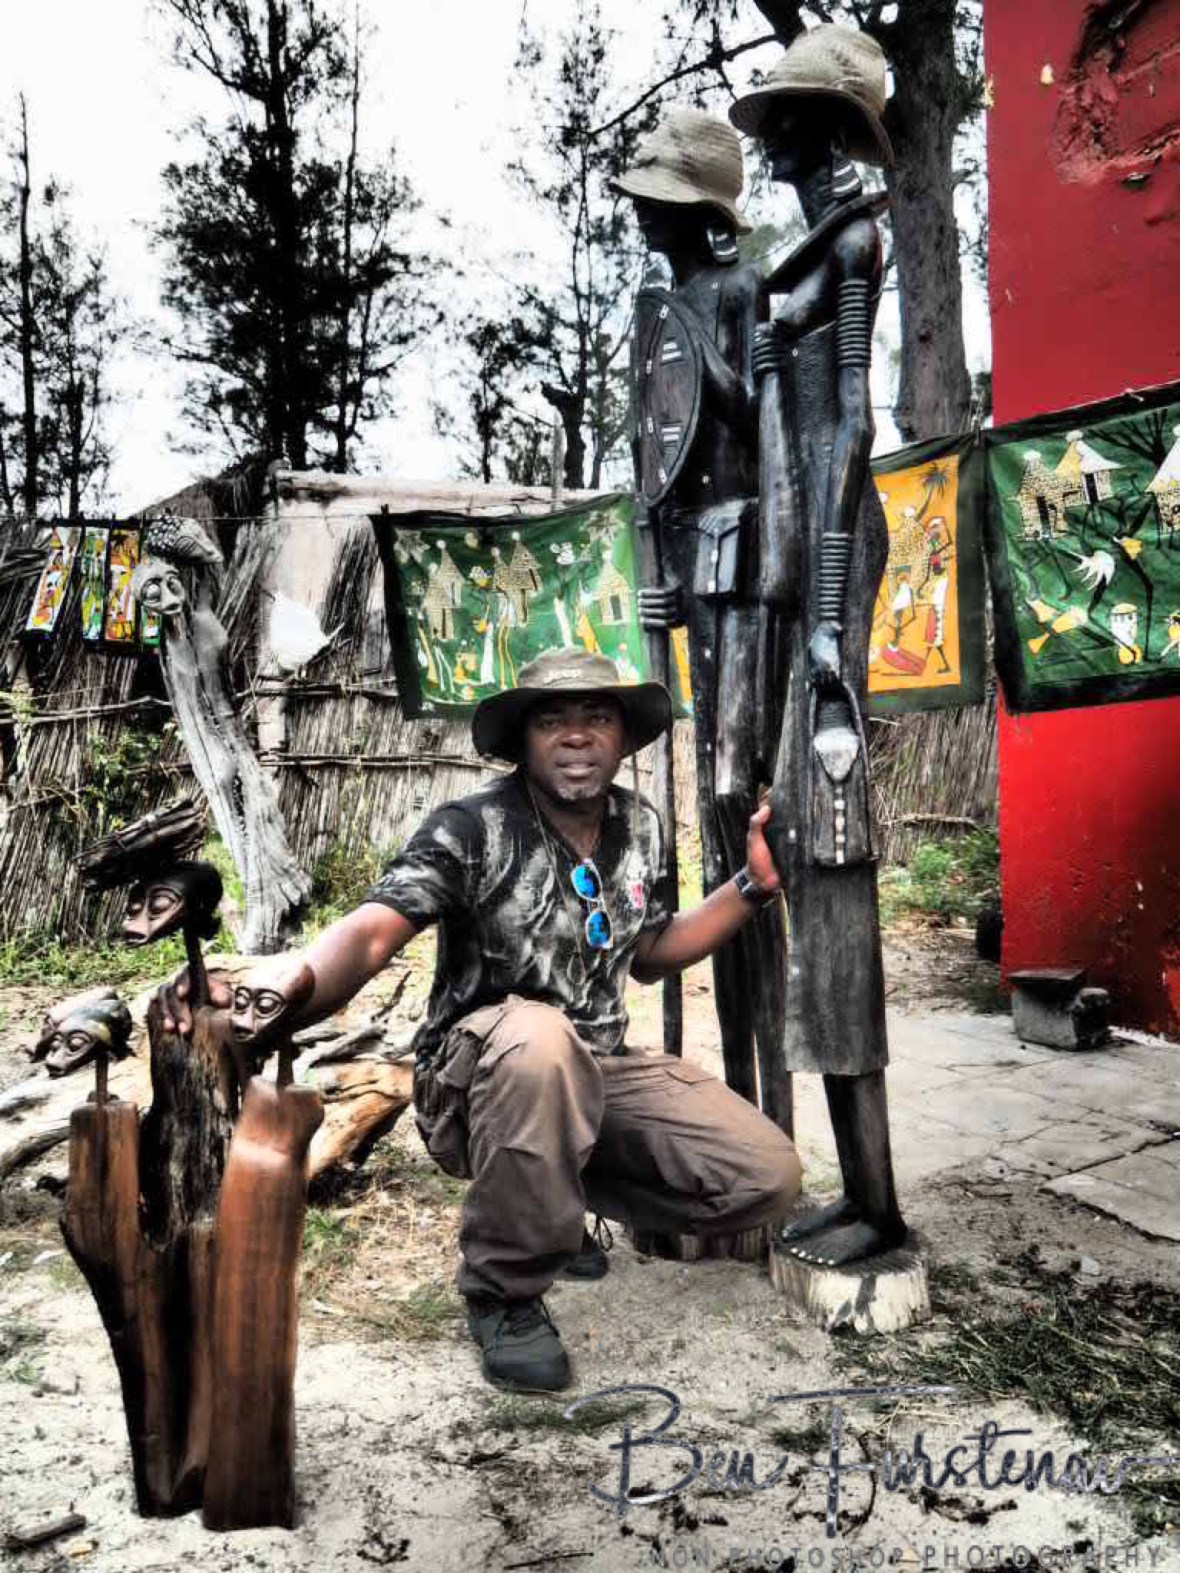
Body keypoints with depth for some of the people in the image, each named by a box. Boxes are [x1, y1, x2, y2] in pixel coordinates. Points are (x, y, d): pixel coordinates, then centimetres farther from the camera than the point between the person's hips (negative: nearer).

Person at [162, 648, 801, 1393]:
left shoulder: (640, 826, 2)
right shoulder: (472, 829, -16)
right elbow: (371, 931, -32)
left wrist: (755, 884, 5)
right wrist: (289, 987, -55)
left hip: (603, 1070, 6)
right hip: (477, 1079, -5)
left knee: (767, 1177, -9)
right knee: (537, 1038, -41)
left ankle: (559, 1196, 14)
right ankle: (506, 1296, -18)